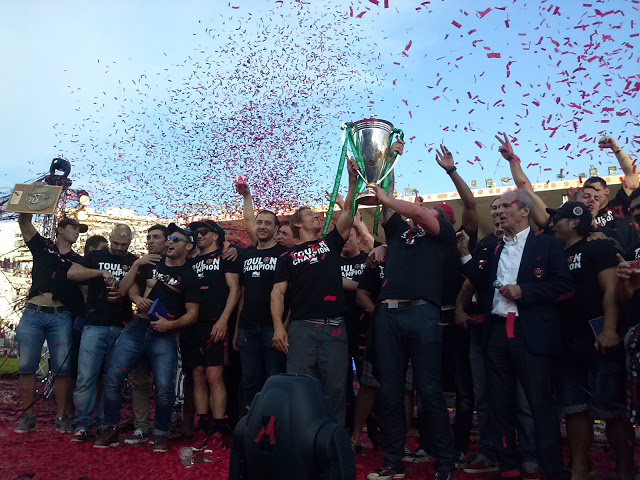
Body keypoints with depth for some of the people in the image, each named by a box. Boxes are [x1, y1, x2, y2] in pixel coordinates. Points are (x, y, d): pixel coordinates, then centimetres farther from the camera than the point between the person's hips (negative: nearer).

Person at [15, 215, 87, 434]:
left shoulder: (78, 260, 15)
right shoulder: (43, 247, 14)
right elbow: (24, 221, 6)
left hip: (61, 317, 0)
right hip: (33, 314, 0)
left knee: (63, 369, -3)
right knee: (27, 367, 0)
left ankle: (61, 417, 5)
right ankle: (27, 416, 9)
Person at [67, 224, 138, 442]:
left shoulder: (134, 262, 13)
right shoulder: (95, 257, 10)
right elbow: (72, 273, -5)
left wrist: (125, 295, -12)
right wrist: (100, 272, -17)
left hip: (121, 328, 1)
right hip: (95, 325, -1)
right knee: (86, 377, -7)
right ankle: (83, 425, -1)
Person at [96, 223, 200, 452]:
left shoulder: (189, 277, 4)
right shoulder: (152, 264, 16)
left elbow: (192, 313, -1)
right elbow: (125, 289, 15)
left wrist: (171, 324, -17)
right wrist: (136, 271, 1)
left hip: (164, 336, -3)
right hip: (136, 329, 4)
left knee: (164, 387, -12)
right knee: (113, 377, -6)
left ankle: (161, 435, 9)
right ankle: (111, 430, 8)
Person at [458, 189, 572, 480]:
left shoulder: (547, 245, 0)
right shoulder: (493, 249, 16)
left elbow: (564, 285, -7)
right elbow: (483, 285, 11)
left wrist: (524, 291, -15)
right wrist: (465, 254, 5)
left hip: (532, 334, -5)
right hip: (497, 332, 6)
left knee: (541, 403, -2)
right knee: (500, 402, 11)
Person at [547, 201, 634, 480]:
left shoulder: (598, 248, -1)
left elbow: (611, 289, -12)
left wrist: (610, 330, -24)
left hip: (598, 341, -7)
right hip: (568, 343, 7)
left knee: (611, 409, -4)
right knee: (574, 408, 8)